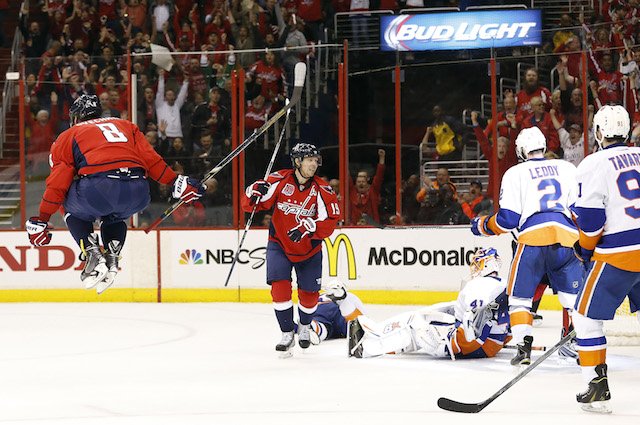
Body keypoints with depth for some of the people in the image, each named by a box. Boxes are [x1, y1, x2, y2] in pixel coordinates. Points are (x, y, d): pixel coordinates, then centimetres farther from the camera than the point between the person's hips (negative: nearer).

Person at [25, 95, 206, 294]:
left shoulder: (68, 136, 24)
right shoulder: (125, 126, 33)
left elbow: (58, 183, 16)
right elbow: (150, 158, 19)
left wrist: (42, 220, 18)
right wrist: (176, 182, 21)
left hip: (99, 188, -4)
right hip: (138, 192, 4)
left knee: (73, 208, 28)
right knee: (113, 216, 37)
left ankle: (93, 255, 9)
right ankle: (112, 256, 13)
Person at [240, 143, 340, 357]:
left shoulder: (322, 190, -14)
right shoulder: (280, 181, -14)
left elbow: (329, 223, -19)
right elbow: (250, 204, -11)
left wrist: (308, 227, -35)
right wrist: (255, 192, -33)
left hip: (309, 250, 1)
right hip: (280, 245, -1)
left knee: (309, 294, 6)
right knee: (280, 286, -18)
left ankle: (305, 326, 38)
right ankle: (287, 334, -6)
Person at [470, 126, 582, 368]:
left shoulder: (515, 173, 14)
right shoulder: (568, 168, 22)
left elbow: (508, 219, 6)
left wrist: (483, 226, 23)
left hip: (533, 238, -2)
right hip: (568, 239, 2)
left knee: (520, 296, 10)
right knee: (574, 296, 12)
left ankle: (524, 348, -4)